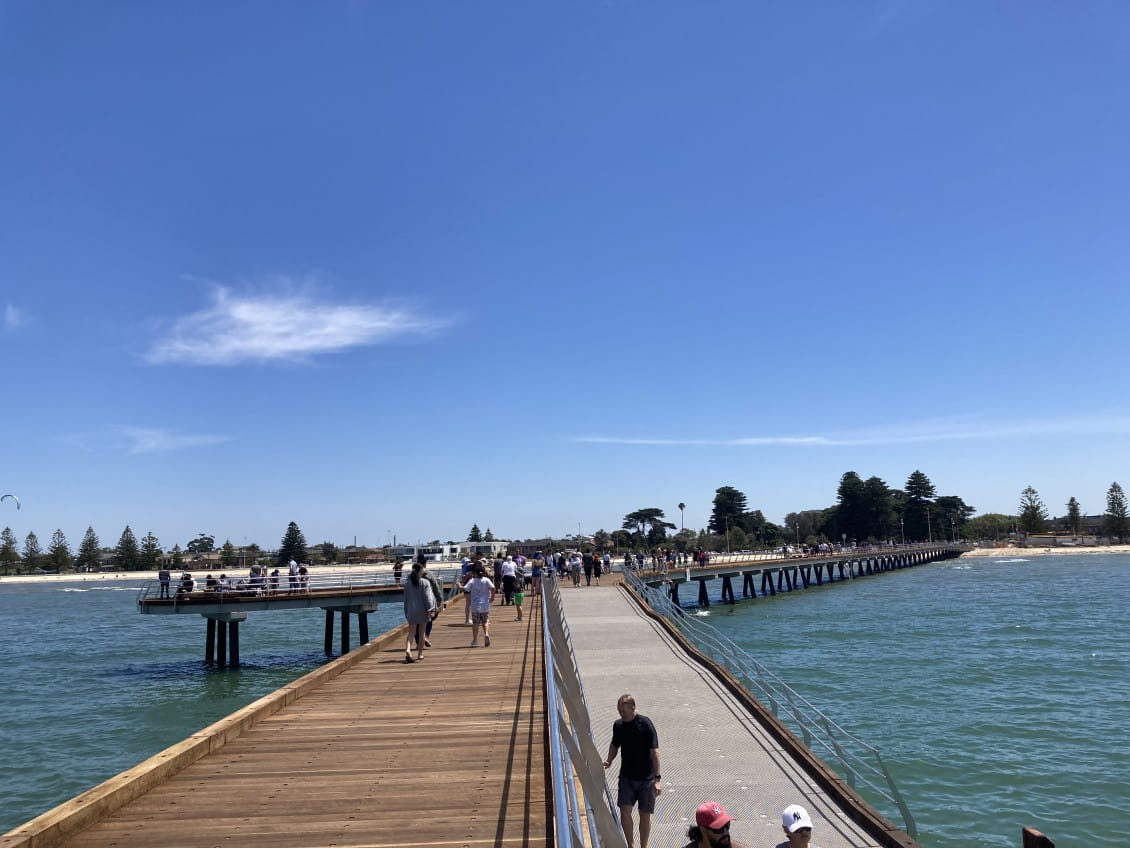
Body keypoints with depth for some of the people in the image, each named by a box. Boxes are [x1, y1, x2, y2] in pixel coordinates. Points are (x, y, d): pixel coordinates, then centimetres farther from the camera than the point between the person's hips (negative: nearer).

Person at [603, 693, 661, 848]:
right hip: (626, 777, 4)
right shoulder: (618, 725, -1)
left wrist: (657, 778, -21)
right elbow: (614, 745, 16)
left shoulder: (645, 724, -16)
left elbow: (654, 751, -17)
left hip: (646, 778, -3)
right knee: (625, 811, -4)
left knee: (645, 815, 5)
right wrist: (609, 760, -3)